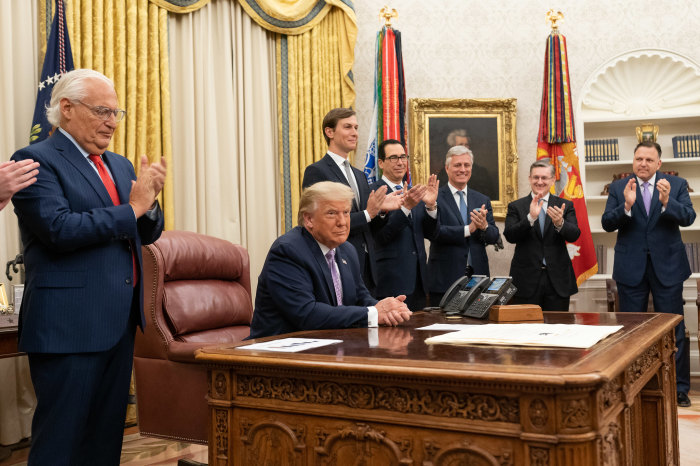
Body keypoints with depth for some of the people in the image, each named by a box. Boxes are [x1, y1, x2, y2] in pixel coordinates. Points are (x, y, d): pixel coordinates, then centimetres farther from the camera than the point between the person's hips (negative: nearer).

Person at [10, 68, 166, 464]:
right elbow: (60, 228, -20)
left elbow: (147, 233, 16)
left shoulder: (120, 166, 16)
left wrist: (149, 200, -5)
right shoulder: (35, 160, -7)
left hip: (121, 320, 8)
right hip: (70, 324, -7)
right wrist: (132, 207, -15)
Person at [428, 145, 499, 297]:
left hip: (477, 275, 4)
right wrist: (468, 229, -14)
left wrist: (484, 226, -14)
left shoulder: (483, 200, 13)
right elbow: (433, 231, -14)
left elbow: (494, 237, 8)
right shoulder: (435, 198, -1)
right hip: (445, 278, -4)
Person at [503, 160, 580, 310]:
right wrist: (530, 217, -24)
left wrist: (560, 223, -27)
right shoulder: (516, 206, 4)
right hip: (526, 280, -1)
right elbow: (510, 236, -9)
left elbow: (574, 235, -6)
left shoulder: (565, 206, 7)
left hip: (558, 280, 1)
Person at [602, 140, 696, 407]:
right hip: (631, 268, 1)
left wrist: (667, 202, -29)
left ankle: (679, 387, 16)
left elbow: (688, 217, -11)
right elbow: (607, 224, -7)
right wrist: (627, 206, -25)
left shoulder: (677, 185, 2)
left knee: (674, 330, 4)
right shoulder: (618, 188, 2)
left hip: (667, 266, 0)